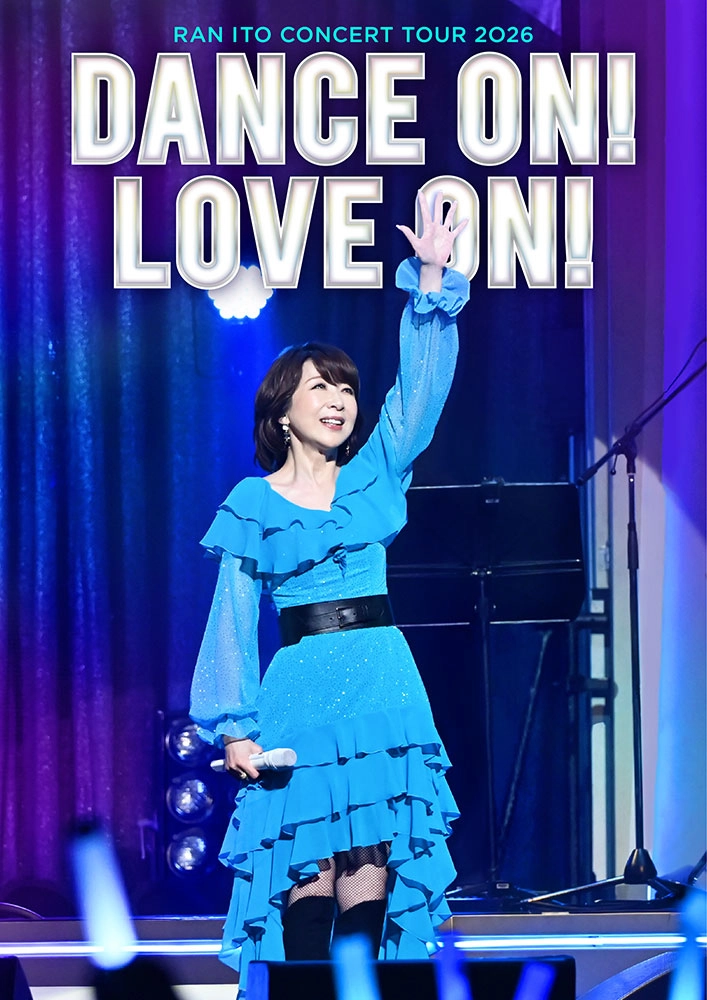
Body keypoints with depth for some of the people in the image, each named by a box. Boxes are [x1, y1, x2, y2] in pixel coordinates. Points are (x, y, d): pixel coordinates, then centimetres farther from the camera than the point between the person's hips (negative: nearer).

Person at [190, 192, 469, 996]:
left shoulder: (373, 477, 12)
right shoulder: (254, 504, 6)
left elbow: (421, 387, 2)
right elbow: (234, 620, 4)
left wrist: (431, 280, -7)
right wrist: (233, 725, -4)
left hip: (383, 684, 2)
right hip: (301, 688, -2)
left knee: (372, 861, -3)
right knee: (310, 868, -8)